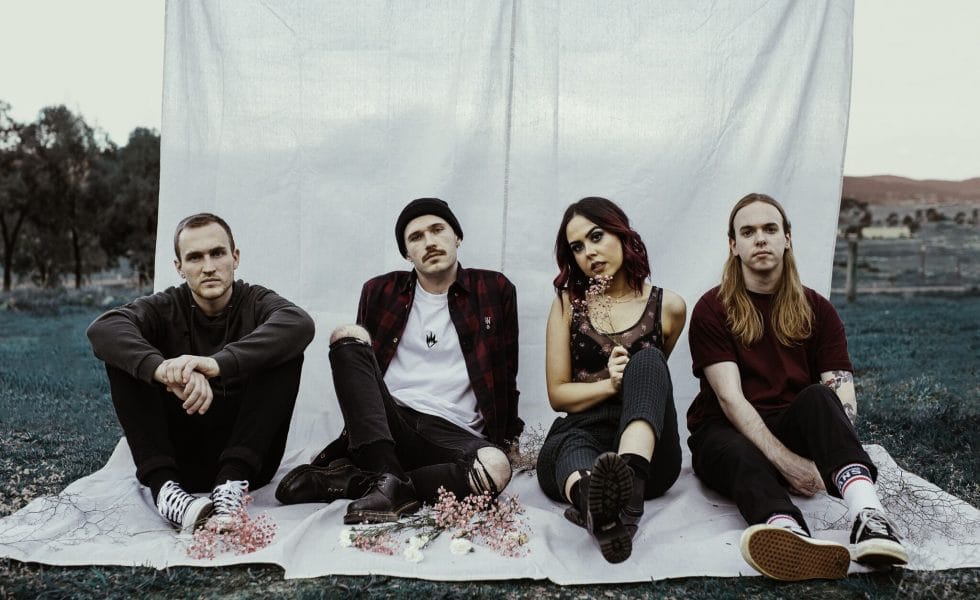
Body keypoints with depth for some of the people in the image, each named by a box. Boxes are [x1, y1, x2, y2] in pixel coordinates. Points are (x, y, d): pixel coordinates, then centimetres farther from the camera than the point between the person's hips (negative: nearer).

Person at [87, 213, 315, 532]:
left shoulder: (256, 302, -2)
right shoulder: (165, 308, 3)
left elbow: (300, 324, -28)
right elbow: (102, 329, -20)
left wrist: (218, 363, -42)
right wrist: (163, 369, -41)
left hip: (247, 457, -1)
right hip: (178, 460, 2)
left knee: (286, 352, -21)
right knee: (122, 354, -14)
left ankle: (233, 482, -28)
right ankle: (163, 485, -25)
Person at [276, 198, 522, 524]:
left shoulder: (495, 290, 9)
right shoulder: (380, 291, 12)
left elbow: (506, 375, 11)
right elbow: (358, 363, 19)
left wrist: (507, 440, 6)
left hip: (454, 435, -1)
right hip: (387, 422, 2)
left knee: (495, 468, -35)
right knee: (346, 335, -20)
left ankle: (350, 481, -23)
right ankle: (388, 479, -31)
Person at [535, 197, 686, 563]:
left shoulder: (668, 307, 9)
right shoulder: (567, 304, 11)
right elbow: (557, 394, 7)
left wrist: (631, 378, 9)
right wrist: (609, 384, -9)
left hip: (646, 451, 0)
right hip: (578, 433, 0)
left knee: (646, 358, -28)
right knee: (571, 449, -37)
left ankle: (628, 477, -55)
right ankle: (593, 498, -73)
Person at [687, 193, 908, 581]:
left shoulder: (817, 310, 6)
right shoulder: (712, 309, -3)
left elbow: (844, 399, -4)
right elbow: (730, 398, -14)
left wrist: (826, 455, -24)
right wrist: (785, 460, -27)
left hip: (792, 429, 2)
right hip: (726, 432, -2)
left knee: (818, 398, -30)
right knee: (743, 458, -37)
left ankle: (867, 514, -55)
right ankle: (788, 534, -70)